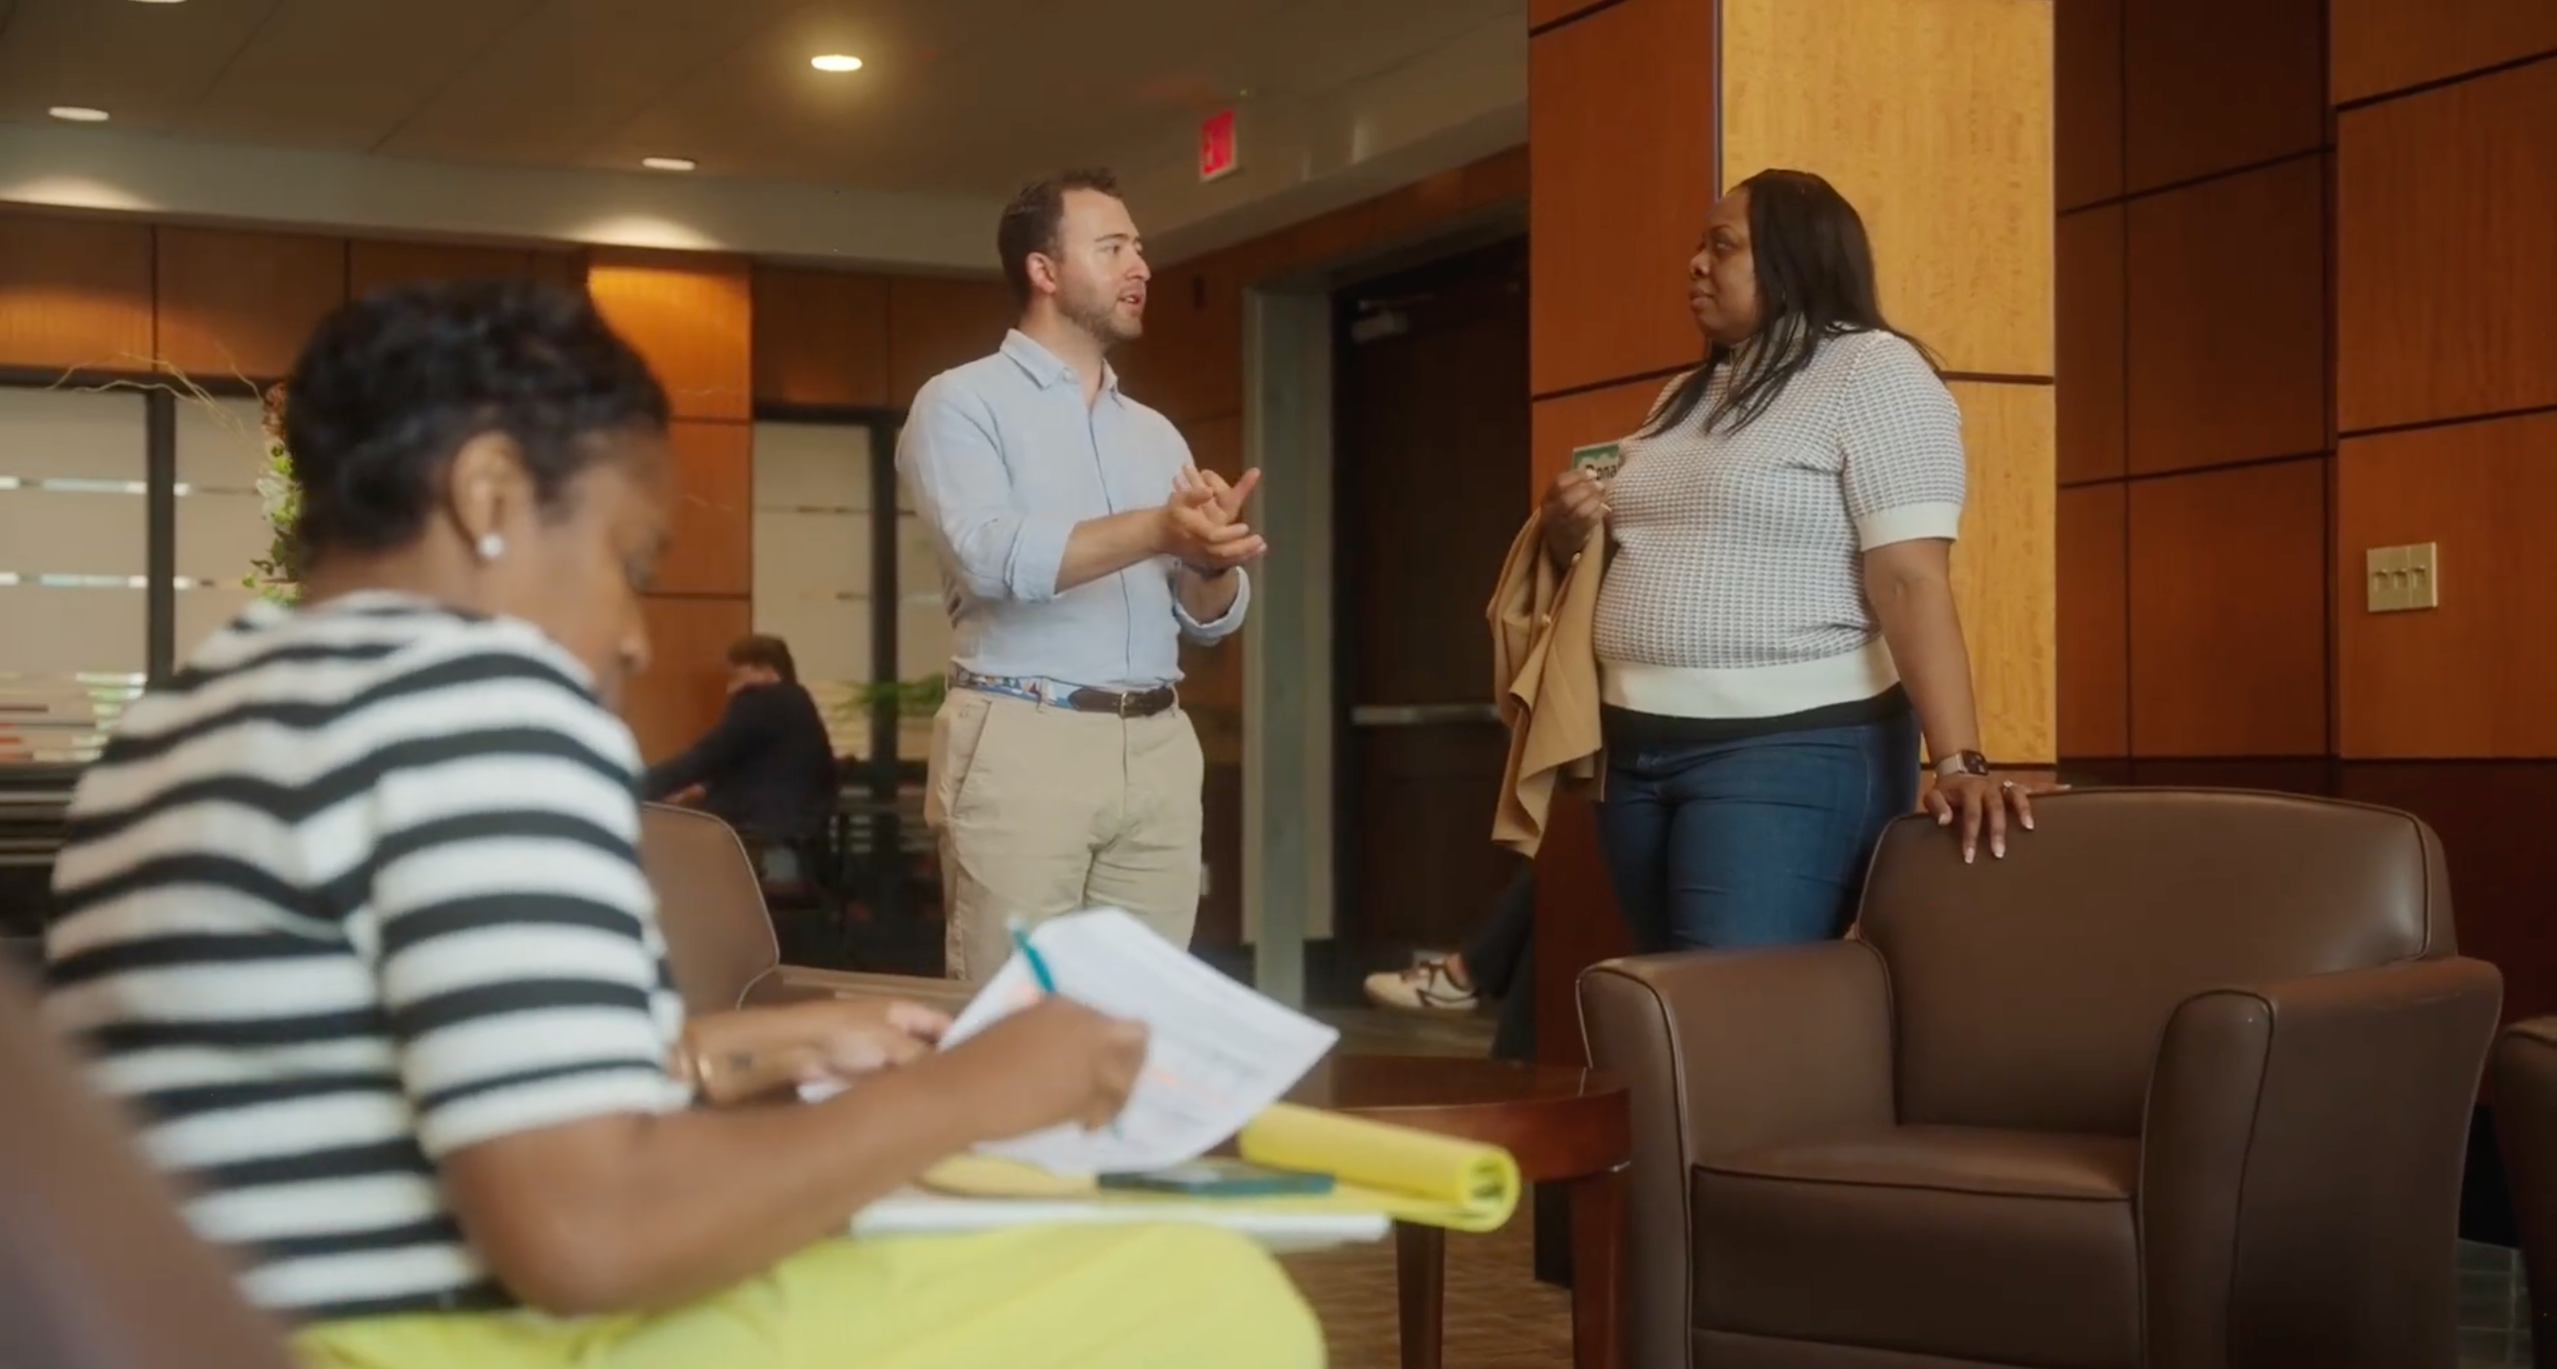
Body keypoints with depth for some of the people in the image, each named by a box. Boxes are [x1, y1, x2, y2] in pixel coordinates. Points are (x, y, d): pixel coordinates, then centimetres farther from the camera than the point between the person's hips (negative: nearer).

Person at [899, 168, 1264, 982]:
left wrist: (1211, 557, -9)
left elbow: (1211, 618, 14)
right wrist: (1158, 528, -26)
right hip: (1022, 743, -5)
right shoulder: (962, 402, 2)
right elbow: (992, 557, -16)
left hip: (1158, 748, 5)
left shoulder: (1156, 433, 19)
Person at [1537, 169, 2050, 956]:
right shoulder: (1685, 395, 19)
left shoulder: (1871, 371, -6)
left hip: (1791, 751, -8)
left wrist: (1957, 762, -24)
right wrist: (1568, 536, 5)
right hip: (1639, 752, 8)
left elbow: (1910, 579, -16)